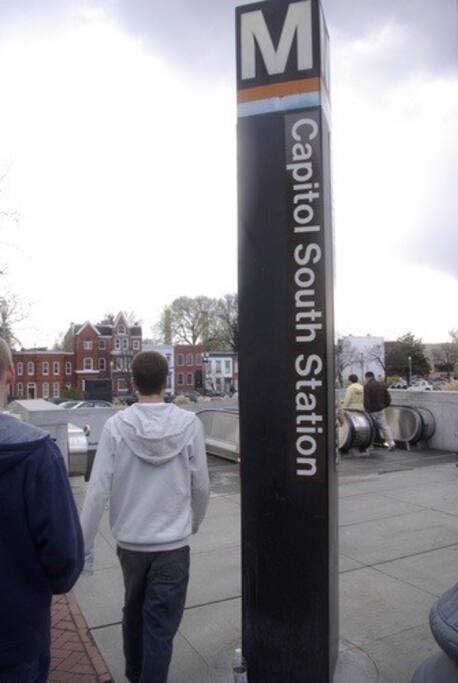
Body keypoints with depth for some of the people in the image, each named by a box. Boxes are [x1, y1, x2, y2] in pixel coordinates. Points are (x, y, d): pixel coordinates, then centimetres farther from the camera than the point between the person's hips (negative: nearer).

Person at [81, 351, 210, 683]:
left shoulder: (117, 425, -11)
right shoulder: (189, 424, -11)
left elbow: (98, 490, -12)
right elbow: (201, 486, -4)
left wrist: (84, 546, -3)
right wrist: (194, 523, 15)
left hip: (130, 540, 2)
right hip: (173, 543, -2)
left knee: (134, 612, 25)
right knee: (161, 627, 9)